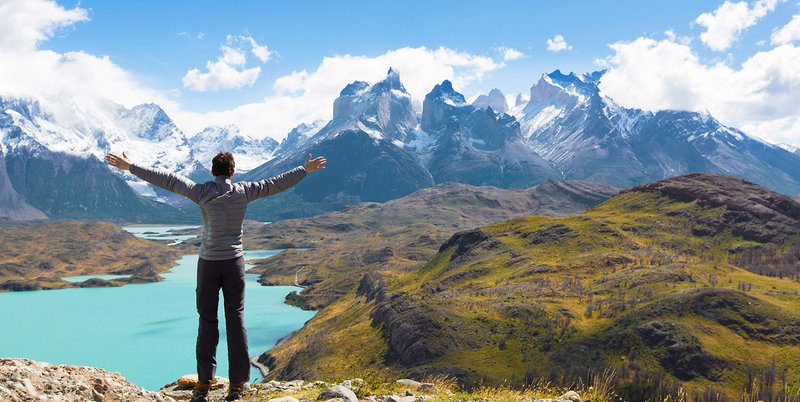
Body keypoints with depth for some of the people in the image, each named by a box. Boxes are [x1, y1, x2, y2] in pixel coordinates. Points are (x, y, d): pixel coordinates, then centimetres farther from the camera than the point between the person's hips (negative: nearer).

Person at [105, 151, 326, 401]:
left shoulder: (202, 192, -5)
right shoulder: (243, 192, -1)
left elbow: (167, 180, -4)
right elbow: (276, 184, 7)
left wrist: (130, 167, 4)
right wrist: (305, 170, 17)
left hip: (208, 263, -1)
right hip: (234, 261, 1)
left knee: (207, 320, 6)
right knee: (235, 319, 4)